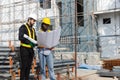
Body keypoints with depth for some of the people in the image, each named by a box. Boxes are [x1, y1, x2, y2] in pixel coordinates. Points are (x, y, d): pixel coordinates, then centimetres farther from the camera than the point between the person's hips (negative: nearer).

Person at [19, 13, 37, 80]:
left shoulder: (33, 29, 18)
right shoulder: (23, 27, -7)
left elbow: (35, 39, 15)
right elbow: (21, 37, -22)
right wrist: (29, 42, -33)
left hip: (31, 49, 7)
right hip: (24, 49, -7)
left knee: (29, 66, 9)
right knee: (24, 66, -6)